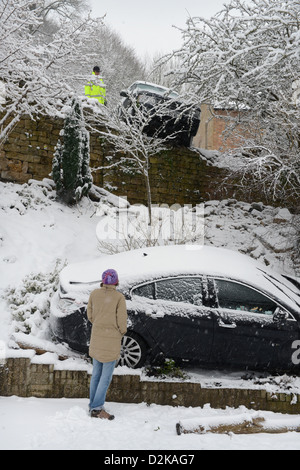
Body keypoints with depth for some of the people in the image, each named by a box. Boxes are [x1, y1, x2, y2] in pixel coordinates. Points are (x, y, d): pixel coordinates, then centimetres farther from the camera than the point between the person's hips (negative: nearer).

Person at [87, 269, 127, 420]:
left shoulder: (94, 294, -2)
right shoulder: (119, 297, -13)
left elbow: (90, 315, 7)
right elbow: (122, 321, -12)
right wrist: (121, 333, 8)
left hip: (96, 337, 5)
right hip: (112, 340, -5)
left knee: (96, 373, 16)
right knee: (106, 376, 1)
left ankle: (93, 405, 23)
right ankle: (97, 409, 0)